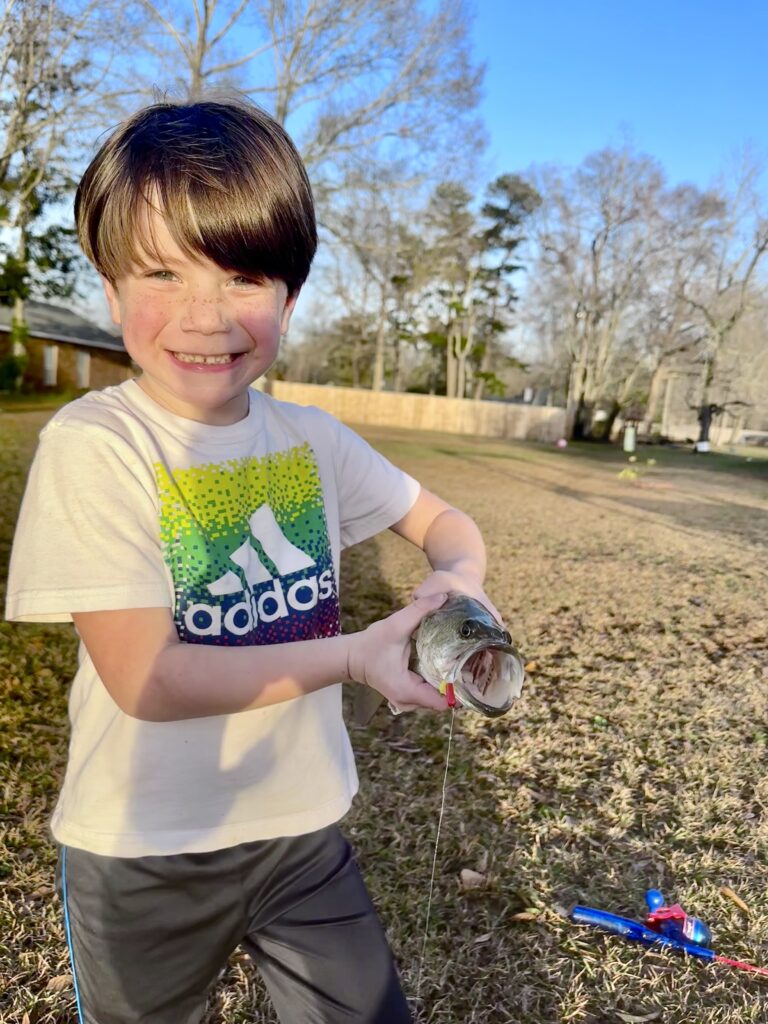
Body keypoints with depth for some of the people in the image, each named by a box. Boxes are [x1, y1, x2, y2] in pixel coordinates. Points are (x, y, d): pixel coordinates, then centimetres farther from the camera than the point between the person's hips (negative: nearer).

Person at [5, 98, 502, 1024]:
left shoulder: (312, 440, -7)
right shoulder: (92, 445, -20)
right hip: (145, 852, -2)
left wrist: (460, 577, -16)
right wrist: (357, 654, -25)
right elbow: (146, 679, -24)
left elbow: (442, 521, 7)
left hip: (306, 822, 4)